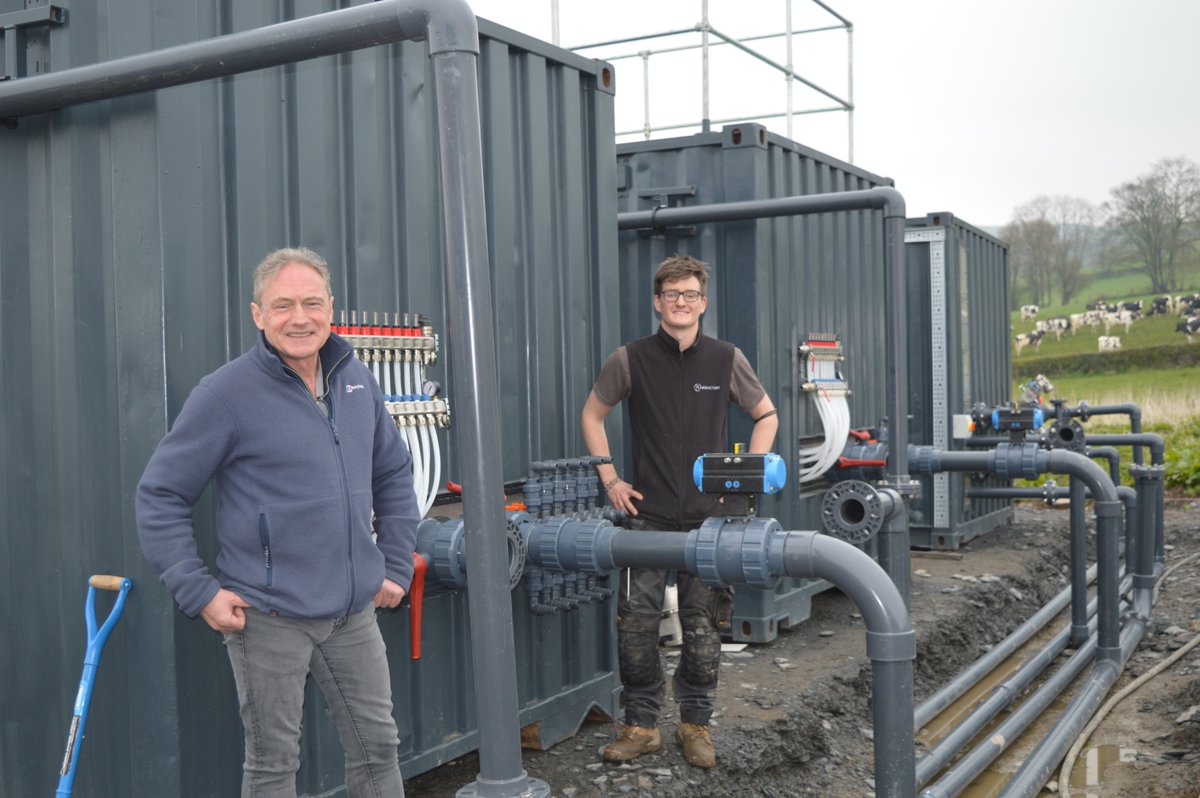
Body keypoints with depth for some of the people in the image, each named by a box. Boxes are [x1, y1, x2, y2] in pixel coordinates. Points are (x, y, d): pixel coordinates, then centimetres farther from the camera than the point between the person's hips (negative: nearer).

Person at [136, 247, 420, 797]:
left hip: (353, 613, 5)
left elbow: (394, 475, 18)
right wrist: (199, 593, -12)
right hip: (268, 618, -5)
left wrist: (397, 565, 12)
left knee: (378, 746, 14)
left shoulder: (356, 381, 6)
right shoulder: (226, 393, -11)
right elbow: (159, 497, -8)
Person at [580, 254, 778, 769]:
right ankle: (642, 725, 16)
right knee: (636, 622, 0)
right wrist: (610, 480, 4)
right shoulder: (630, 360, -2)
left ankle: (695, 723, 22)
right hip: (648, 514, 0)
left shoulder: (727, 359, 1)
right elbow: (592, 415, 11)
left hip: (707, 515, 1)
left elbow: (766, 416, 13)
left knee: (703, 625, 6)